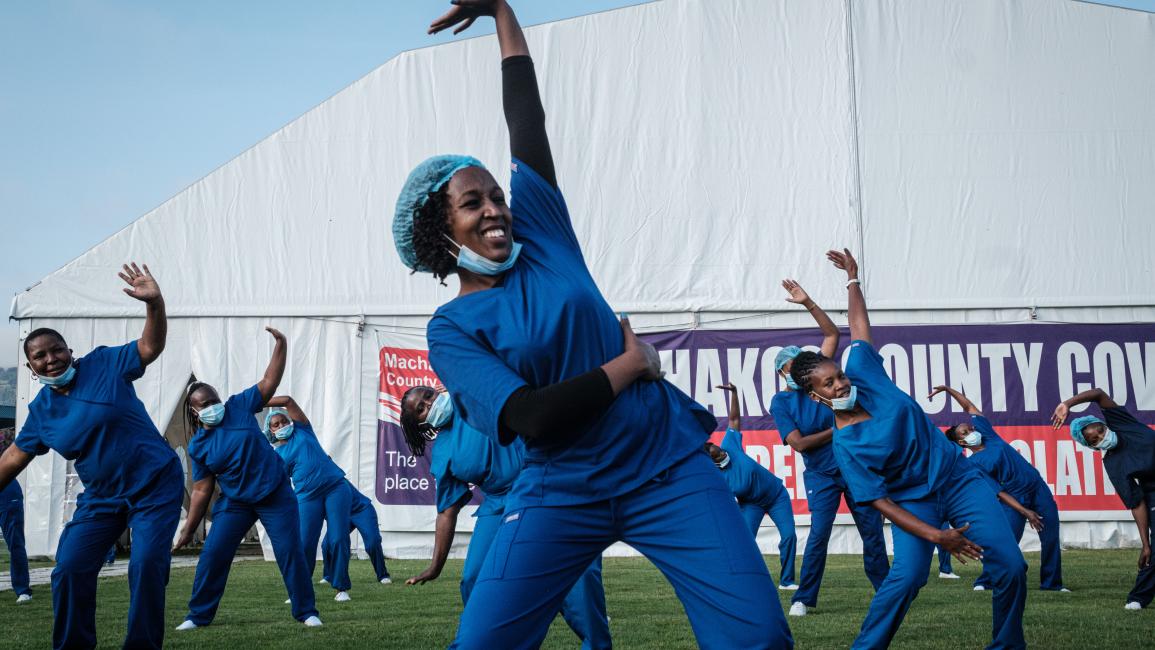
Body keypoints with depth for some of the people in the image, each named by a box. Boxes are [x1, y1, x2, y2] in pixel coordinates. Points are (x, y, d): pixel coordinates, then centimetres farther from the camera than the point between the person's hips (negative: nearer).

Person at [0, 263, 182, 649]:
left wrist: (154, 304, -35)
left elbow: (152, 346, -18)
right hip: (101, 497, 5)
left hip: (155, 485, -5)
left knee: (147, 564, -17)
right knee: (70, 570, -2)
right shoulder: (41, 410, 3)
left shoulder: (104, 364, -9)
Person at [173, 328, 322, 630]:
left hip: (276, 494, -1)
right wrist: (188, 530, -1)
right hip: (235, 502, 2)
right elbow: (201, 490, 0)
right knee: (212, 556, -2)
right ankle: (198, 615, 13)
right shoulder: (198, 446, -3)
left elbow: (270, 381, -6)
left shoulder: (239, 407, -6)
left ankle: (306, 612, 6)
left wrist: (280, 344, -15)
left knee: (291, 552, -5)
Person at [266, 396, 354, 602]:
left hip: (335, 488, -1)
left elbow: (287, 400, 0)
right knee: (304, 545, -7)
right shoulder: (276, 454, 11)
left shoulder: (301, 430, 10)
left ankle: (341, 588, 0)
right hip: (307, 497, 1)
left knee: (338, 539, -8)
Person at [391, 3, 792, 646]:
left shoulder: (540, 233, 5)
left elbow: (527, 115, 8)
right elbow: (529, 419, -17)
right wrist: (631, 363, -10)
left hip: (668, 465, 2)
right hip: (563, 491, -1)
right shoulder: (451, 329, -3)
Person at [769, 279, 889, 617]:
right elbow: (798, 443, -12)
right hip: (821, 475, -3)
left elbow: (832, 334, 4)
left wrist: (808, 303, -3)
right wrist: (836, 431, -9)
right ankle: (803, 598, -2)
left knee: (872, 530, 4)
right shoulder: (781, 401, -2)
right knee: (819, 533, -12)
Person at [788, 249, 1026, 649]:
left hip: (959, 478, 5)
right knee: (907, 575, -27)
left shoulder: (864, 373, -6)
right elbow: (880, 501, -18)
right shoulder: (844, 445, -17)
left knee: (1011, 567, -8)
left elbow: (859, 325, 13)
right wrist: (934, 535, -25)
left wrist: (852, 278, 14)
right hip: (915, 500, -4)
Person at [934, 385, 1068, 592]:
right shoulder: (974, 464, -9)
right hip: (1015, 498, -5)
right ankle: (984, 581, 1)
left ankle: (1052, 583, 14)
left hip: (1038, 487, 6)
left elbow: (969, 406, 17)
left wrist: (947, 389, 9)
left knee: (1051, 538, 2)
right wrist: (1024, 512, -18)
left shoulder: (986, 433, 5)